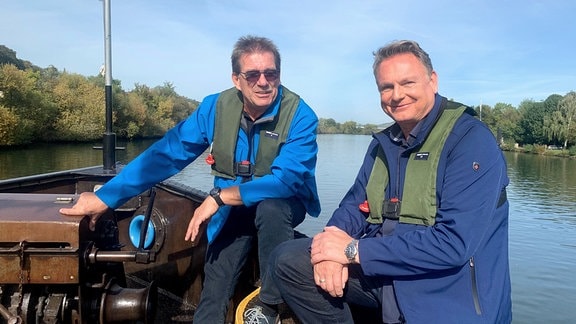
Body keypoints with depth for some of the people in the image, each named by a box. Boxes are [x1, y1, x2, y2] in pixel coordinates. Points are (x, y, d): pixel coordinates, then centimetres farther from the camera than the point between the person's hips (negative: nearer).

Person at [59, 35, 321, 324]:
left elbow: (286, 179, -31)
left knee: (270, 208, -36)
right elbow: (166, 155, -14)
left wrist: (220, 196, -34)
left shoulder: (300, 115, -22)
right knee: (212, 300, -10)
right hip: (232, 207, 2)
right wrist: (105, 197, -18)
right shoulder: (216, 107, -12)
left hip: (284, 204, -2)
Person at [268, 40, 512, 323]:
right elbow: (355, 205, 10)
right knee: (287, 260, -3)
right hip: (383, 274, 7)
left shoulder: (472, 141, -15)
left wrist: (353, 250, -21)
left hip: (447, 295, -6)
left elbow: (454, 244, -25)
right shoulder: (382, 143, 9)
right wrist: (333, 244, -14)